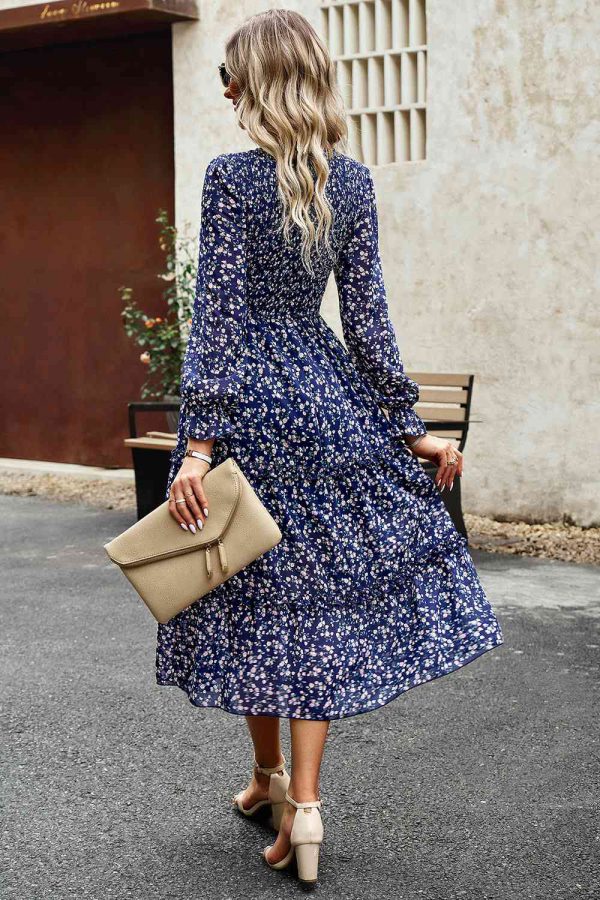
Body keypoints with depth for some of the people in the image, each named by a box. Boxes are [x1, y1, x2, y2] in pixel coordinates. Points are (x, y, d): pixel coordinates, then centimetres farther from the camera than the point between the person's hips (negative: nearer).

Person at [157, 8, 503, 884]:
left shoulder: (231, 176, -11)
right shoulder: (353, 180, 2)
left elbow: (217, 318, -15)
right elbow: (367, 317, 2)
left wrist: (199, 442, -15)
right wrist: (411, 426, 7)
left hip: (248, 399, -4)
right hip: (329, 395, 4)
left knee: (256, 591, 11)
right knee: (321, 591, 8)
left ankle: (270, 776, 27)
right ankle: (304, 799, 4)